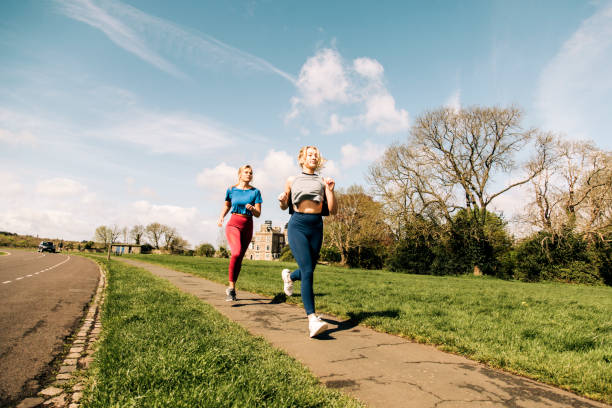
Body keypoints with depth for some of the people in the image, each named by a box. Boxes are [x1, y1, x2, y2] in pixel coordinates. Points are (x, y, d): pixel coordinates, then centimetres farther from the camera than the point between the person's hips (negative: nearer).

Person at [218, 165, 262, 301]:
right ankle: (231, 287, -15)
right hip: (234, 223, -2)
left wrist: (252, 208, -21)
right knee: (236, 253, -25)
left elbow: (258, 214, 0)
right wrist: (221, 217, 5)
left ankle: (232, 289, 21)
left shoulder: (255, 192, 3)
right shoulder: (231, 190, 5)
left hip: (248, 226, 2)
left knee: (240, 258, 7)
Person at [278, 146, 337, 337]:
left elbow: (332, 210, 7)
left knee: (308, 271, 13)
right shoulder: (292, 180, 12)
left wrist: (330, 190, -6)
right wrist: (282, 201, -3)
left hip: (316, 227, 3)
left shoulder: (322, 181, 13)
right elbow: (285, 206, 20)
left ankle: (289, 276, 48)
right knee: (307, 271, -18)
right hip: (297, 225, -3)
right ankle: (312, 319, -19)